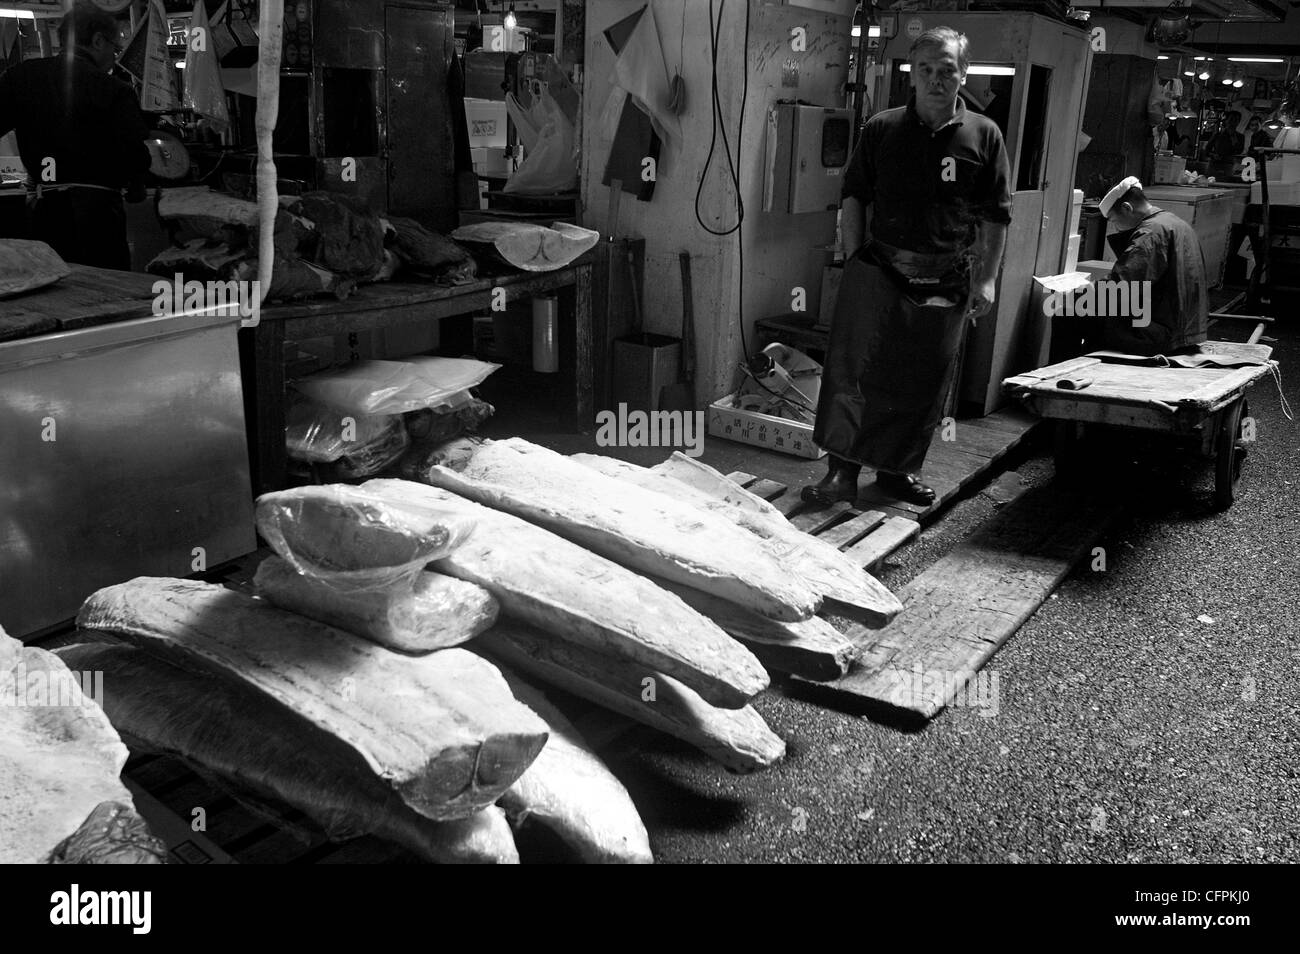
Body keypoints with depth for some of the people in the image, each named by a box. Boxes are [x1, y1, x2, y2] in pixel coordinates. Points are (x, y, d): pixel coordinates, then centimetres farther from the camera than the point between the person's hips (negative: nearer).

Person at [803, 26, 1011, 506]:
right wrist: (854, 258, 1)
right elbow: (854, 197, 9)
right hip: (880, 269, -1)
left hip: (945, 280, 1)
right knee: (856, 369, -7)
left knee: (925, 381, 9)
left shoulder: (984, 136, 3)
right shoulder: (881, 129, 4)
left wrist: (987, 278, 0)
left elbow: (995, 216, 5)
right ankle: (842, 471, -1)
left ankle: (899, 469, 24)